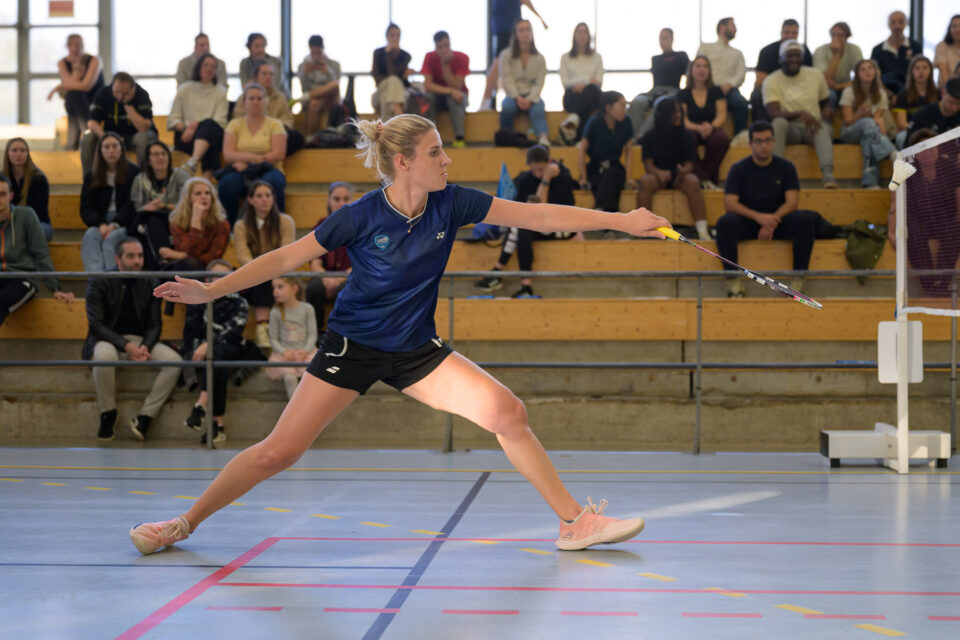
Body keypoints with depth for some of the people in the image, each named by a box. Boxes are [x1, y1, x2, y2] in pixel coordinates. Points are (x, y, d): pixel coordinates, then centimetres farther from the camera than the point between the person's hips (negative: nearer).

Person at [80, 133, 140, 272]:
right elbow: (86, 208, 7)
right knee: (90, 235, -32)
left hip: (124, 224, -3)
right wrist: (101, 225, -14)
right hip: (100, 223, 3)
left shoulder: (134, 173, 6)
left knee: (112, 238, -35)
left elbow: (132, 206, -3)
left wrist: (115, 224, -19)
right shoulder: (91, 177, 16)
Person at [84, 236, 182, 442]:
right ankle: (108, 415, -18)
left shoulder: (149, 285, 6)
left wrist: (145, 347, -18)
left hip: (140, 340, 4)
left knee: (174, 361, -24)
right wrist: (126, 346, -25)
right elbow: (96, 324, -12)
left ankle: (144, 417, -17)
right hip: (109, 340, -4)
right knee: (104, 356, -40)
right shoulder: (99, 283, -5)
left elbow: (154, 325, 5)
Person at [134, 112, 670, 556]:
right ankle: (187, 522, 13)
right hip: (353, 346, -3)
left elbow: (540, 216, -9)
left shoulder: (451, 204, -10)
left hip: (417, 349, 3)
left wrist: (622, 221, -12)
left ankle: (575, 522, -1)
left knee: (508, 413, -12)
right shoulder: (362, 217, -18)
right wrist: (212, 290, -16)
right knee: (279, 451, -6)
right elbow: (288, 257, -10)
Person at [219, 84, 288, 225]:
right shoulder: (235, 124, 14)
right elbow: (228, 155, 1)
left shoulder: (275, 124, 10)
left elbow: (278, 154, -4)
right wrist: (253, 157, -18)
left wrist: (247, 163, -12)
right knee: (228, 182, -34)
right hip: (242, 172, 1)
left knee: (273, 181, -38)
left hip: (268, 170, -1)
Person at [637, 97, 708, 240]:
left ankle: (702, 231, -37)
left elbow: (689, 165, -2)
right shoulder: (650, 137, 2)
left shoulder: (686, 136, 4)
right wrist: (659, 173, -27)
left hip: (680, 175, 0)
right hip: (658, 175, 0)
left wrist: (682, 172, -27)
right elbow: (648, 164, -4)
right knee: (646, 181, -34)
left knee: (692, 182, -34)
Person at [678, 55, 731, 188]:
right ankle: (704, 179, -36)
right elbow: (681, 119, -2)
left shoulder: (716, 92, 14)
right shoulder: (683, 95, 10)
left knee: (722, 139, -37)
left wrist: (711, 126, -20)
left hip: (712, 129, 1)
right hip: (691, 131, -1)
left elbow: (722, 116, 3)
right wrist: (698, 128, -22)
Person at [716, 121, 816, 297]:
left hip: (778, 220, 1)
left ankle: (798, 280, -26)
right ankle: (734, 282, -30)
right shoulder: (739, 169, 2)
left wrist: (772, 221, -22)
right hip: (747, 221, -1)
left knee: (805, 219, -29)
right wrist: (758, 217, -25)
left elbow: (792, 202, -4)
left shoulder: (785, 167, 5)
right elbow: (729, 203, -8)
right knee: (725, 222, -33)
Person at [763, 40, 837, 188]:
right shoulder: (771, 81, 0)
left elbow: (825, 102, 22)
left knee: (824, 127, -36)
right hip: (790, 128, -2)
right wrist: (800, 113, -28)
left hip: (813, 127, 2)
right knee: (779, 122, -37)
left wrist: (827, 110, -4)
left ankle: (827, 174, -59)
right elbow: (774, 113, -13)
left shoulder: (816, 75, 11)